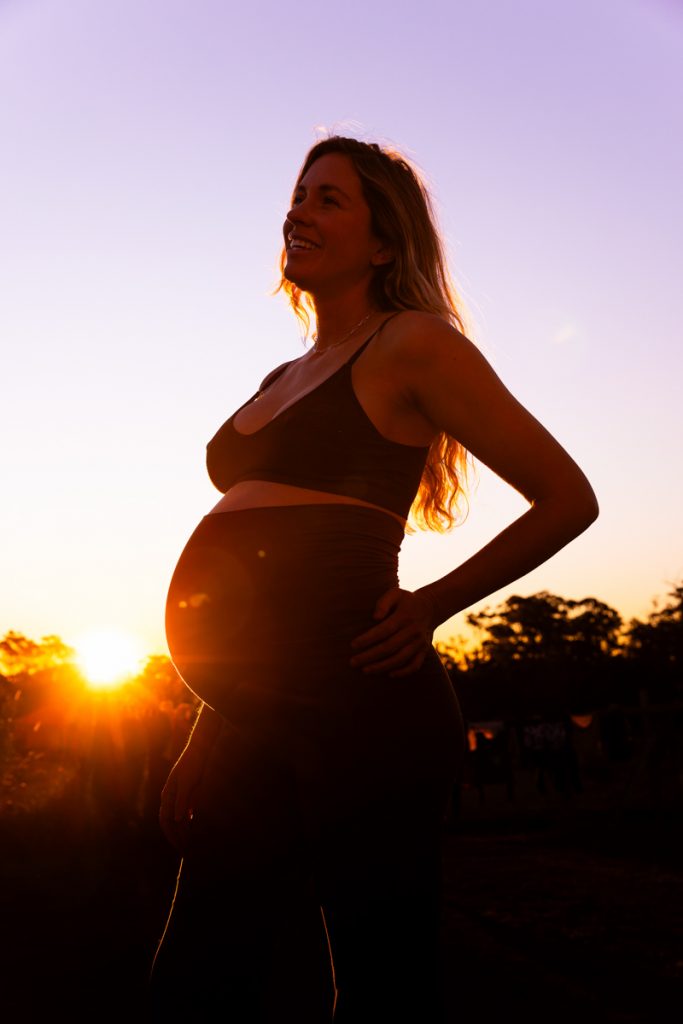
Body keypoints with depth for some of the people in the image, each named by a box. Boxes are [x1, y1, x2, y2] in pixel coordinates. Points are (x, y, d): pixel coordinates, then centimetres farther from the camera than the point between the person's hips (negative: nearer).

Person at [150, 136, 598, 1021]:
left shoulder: (413, 344, -1)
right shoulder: (283, 380, 22)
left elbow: (567, 499, -1)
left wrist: (430, 607, -5)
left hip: (351, 703, -8)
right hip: (251, 716, 8)